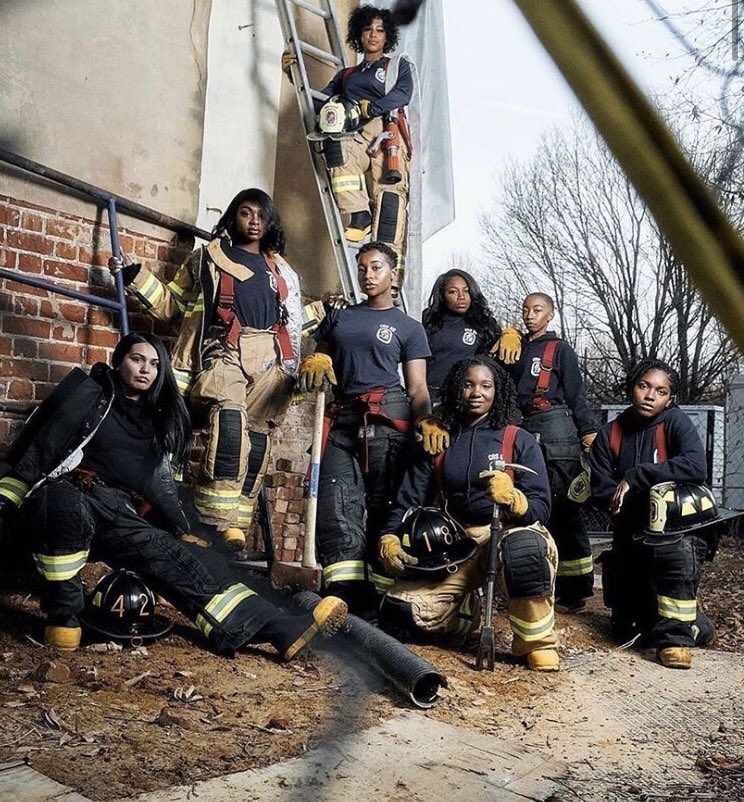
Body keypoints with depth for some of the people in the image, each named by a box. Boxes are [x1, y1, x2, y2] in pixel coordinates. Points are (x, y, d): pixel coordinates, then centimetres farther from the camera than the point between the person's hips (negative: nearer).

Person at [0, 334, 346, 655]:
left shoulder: (155, 420, 20)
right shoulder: (92, 395, 5)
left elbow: (159, 482, 18)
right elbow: (45, 445, -1)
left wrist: (183, 531, 6)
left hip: (121, 519, 4)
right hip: (71, 498, -4)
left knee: (182, 558, -18)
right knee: (66, 505, -42)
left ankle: (284, 629, -28)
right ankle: (63, 612, -24)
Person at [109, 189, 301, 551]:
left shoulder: (281, 271, 26)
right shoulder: (207, 257, 18)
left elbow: (293, 321, 31)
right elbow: (171, 303, 16)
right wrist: (133, 275, 6)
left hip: (270, 360, 4)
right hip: (225, 353, -4)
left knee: (257, 441, -5)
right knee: (229, 422, -29)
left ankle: (236, 528, -4)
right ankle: (219, 523, -33)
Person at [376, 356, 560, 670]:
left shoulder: (519, 440, 0)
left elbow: (541, 507, -7)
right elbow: (410, 499, 6)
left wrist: (512, 498, -30)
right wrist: (390, 539, -12)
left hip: (511, 533, -3)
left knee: (524, 547, -40)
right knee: (399, 611, -14)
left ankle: (537, 642, -16)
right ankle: (467, 612, 18)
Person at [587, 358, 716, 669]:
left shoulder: (675, 421, -10)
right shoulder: (609, 435, -1)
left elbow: (696, 467, -29)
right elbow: (600, 492, -9)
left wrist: (635, 477, -27)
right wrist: (648, 494, -24)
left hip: (677, 526, -4)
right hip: (631, 535, 4)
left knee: (675, 546, -41)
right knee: (625, 630, 10)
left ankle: (676, 635, -23)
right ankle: (697, 625, 41)